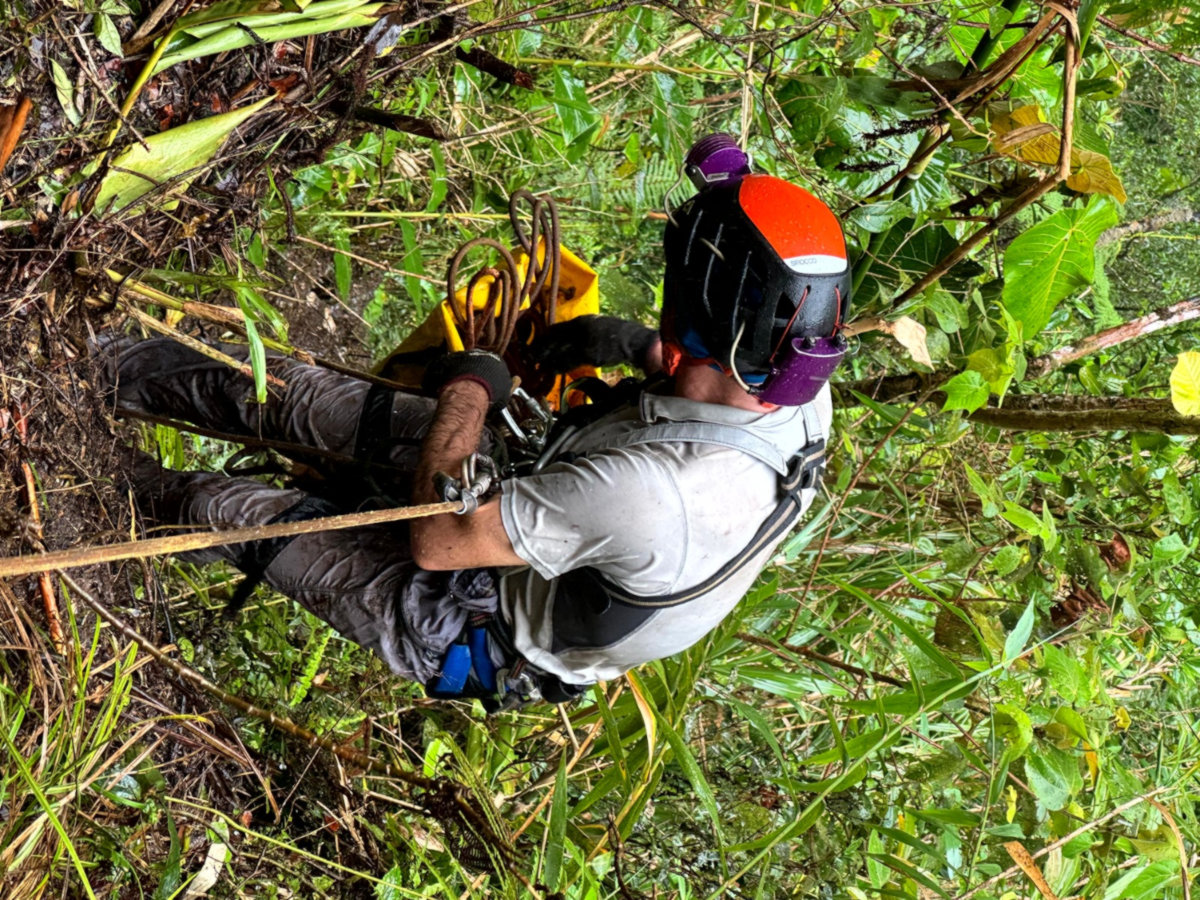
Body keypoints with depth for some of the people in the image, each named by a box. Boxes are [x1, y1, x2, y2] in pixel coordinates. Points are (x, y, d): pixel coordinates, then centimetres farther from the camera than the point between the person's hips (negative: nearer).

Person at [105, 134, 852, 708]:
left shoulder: (650, 492, -47)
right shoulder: (806, 399, -23)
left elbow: (435, 539, -34)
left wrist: (468, 387, -20)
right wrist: (636, 343, -8)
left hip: (492, 639, -7)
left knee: (246, 516, 2)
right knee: (302, 396, 7)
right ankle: (122, 373, 31)